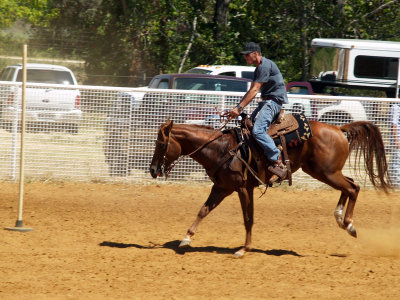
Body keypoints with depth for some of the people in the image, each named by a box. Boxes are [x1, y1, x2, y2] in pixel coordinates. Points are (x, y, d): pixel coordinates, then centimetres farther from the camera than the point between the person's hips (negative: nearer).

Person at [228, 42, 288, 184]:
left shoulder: (265, 65, -13)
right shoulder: (258, 68, 20)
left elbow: (254, 91, -18)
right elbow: (251, 91, 22)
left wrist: (240, 108, -18)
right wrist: (238, 108, 13)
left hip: (274, 101, -11)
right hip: (265, 102, 11)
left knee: (258, 130, -27)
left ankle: (278, 164, -31)